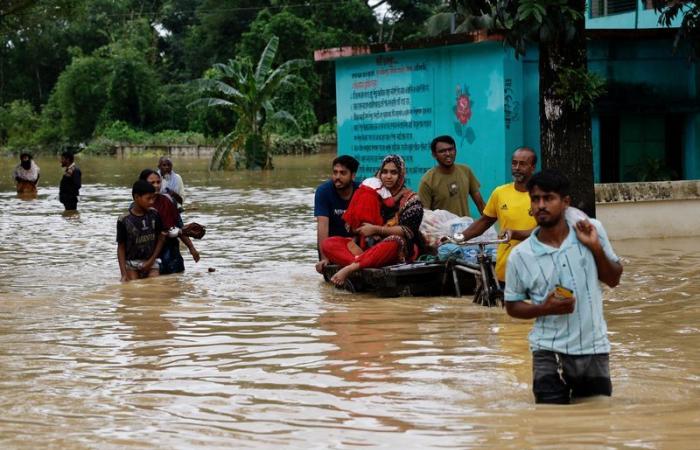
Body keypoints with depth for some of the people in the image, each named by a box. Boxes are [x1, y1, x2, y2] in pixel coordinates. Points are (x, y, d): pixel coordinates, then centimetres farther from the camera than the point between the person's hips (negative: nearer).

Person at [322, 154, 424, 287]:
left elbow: (408, 231, -11)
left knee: (393, 243, -42)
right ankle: (360, 260, -43)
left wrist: (376, 229, -18)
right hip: (371, 244, 5)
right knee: (328, 244, -14)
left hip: (401, 250, -5)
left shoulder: (411, 199, 3)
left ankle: (350, 267, -44)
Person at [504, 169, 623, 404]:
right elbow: (512, 306, 4)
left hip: (594, 349, 2)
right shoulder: (520, 255, -7)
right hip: (550, 354, -2)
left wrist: (596, 248, -11)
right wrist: (545, 308, -16)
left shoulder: (592, 230, -3)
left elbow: (613, 279, 7)